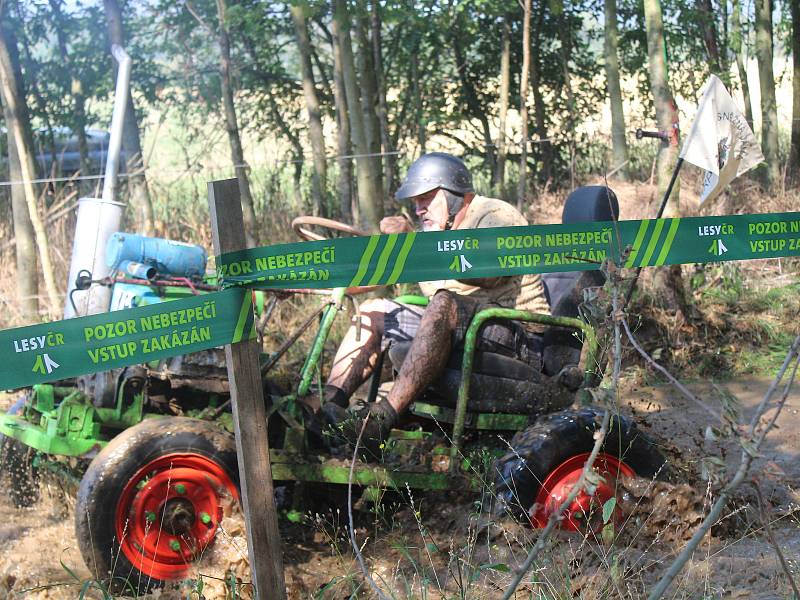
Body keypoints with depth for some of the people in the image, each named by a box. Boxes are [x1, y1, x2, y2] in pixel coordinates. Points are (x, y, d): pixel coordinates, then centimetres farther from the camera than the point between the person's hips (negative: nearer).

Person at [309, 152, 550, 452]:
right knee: (375, 311, 2)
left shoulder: (496, 216, -5)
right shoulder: (444, 230, 22)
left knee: (444, 305, -37)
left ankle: (383, 417, -43)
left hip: (515, 332, -9)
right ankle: (330, 405, -17)